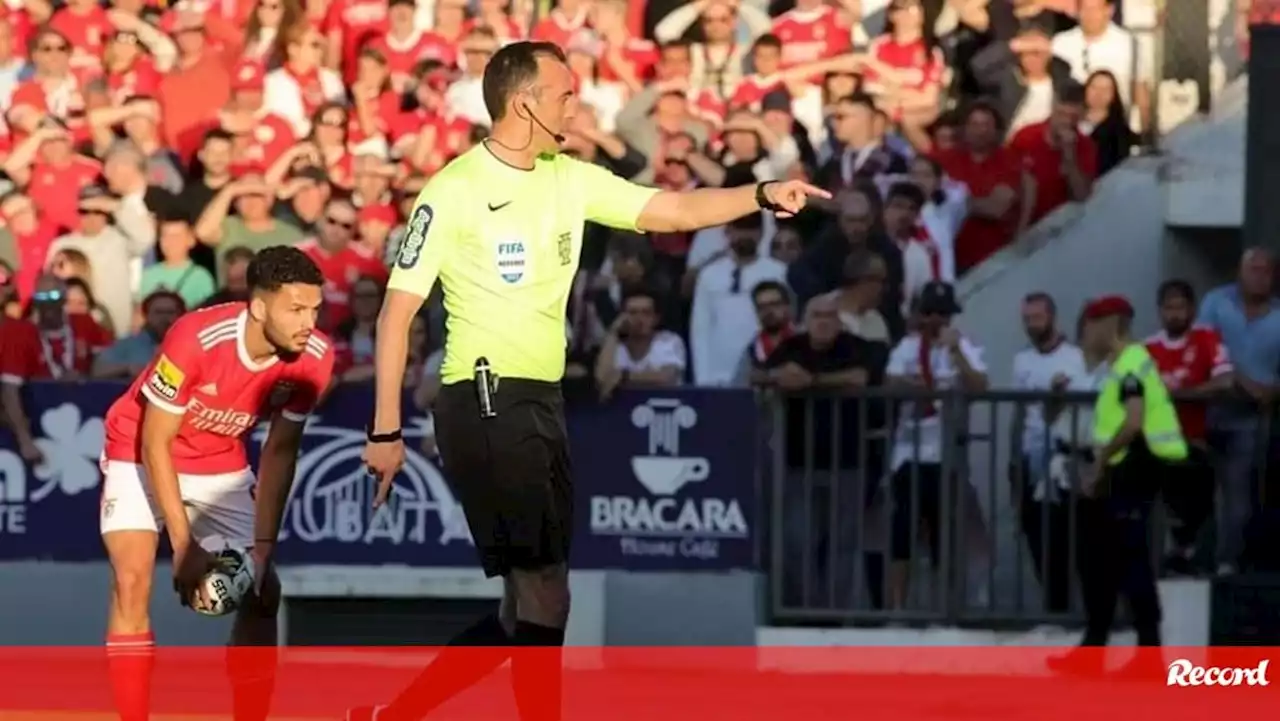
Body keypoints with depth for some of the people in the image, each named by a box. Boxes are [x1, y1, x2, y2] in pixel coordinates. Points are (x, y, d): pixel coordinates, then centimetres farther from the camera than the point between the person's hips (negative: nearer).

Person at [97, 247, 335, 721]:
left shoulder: (313, 358, -19)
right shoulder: (196, 340, -33)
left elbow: (280, 451, -7)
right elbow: (156, 441, -23)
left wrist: (263, 547, -13)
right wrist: (184, 544, -25)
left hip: (223, 466, 5)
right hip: (143, 457, -5)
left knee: (262, 591, -5)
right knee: (133, 579, -22)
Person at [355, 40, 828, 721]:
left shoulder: (570, 180, 10)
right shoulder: (453, 192, -8)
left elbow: (675, 210, 6)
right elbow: (396, 313, -7)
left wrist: (762, 195, -10)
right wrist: (386, 430, -10)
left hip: (542, 407, 8)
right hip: (485, 404, -8)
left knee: (531, 607, 9)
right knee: (542, 598, -10)